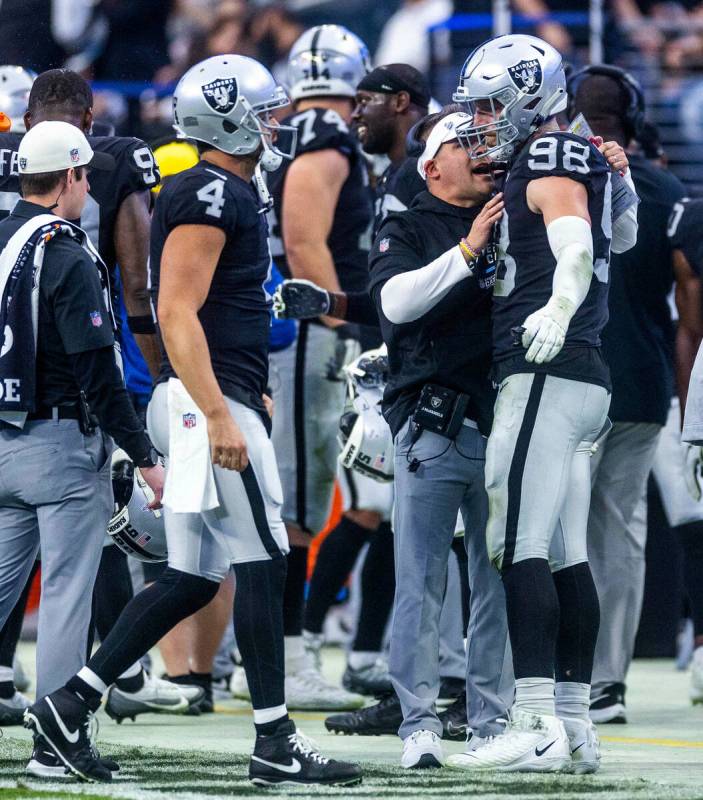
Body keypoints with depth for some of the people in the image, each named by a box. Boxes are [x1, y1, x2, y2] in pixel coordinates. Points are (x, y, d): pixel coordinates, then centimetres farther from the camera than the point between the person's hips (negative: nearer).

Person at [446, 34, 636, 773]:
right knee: (566, 557, 10)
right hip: (583, 380, 10)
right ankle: (574, 725, 12)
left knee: (520, 551, -13)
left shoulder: (549, 164, -8)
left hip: (546, 376, -10)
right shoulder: (584, 164, 19)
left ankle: (538, 727, -18)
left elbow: (576, 248, -27)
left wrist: (558, 310, -46)